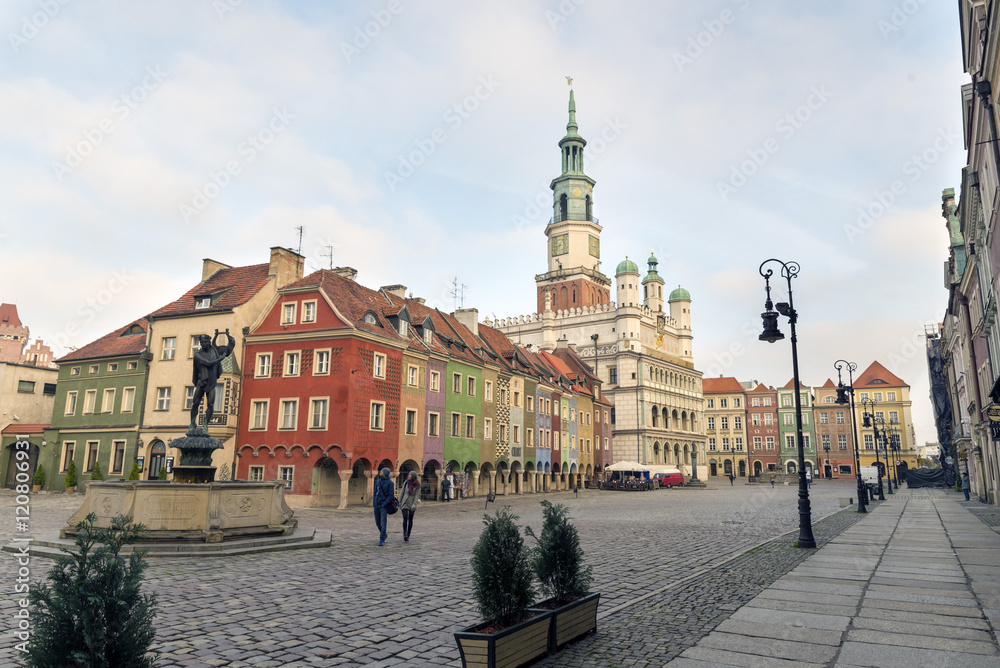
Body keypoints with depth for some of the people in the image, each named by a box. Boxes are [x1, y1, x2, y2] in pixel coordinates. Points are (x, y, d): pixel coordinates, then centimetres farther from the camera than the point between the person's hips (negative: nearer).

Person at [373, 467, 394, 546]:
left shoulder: (389, 482, -7)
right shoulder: (378, 481, 10)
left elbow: (391, 495, -9)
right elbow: (375, 493, 15)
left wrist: (385, 504, -16)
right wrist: (374, 503, 5)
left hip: (384, 506, -6)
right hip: (377, 505, 6)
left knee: (383, 523, -7)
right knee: (377, 522, 12)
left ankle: (382, 540, 0)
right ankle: (384, 535, 33)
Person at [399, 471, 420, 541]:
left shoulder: (417, 485, -6)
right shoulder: (406, 483, -1)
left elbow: (417, 495, -9)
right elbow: (402, 492, 5)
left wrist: (414, 504, -18)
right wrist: (399, 502, 3)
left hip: (412, 503, -1)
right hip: (405, 503, 1)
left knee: (410, 520, 5)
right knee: (405, 518, -16)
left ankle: (408, 536, 15)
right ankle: (405, 533, -15)